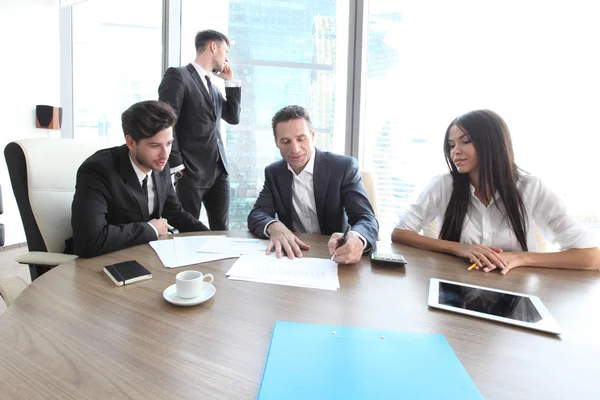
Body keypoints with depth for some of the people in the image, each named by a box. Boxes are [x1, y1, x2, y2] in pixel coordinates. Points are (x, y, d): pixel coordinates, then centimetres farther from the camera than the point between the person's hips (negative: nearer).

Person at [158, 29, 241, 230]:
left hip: (218, 170, 7)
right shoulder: (178, 75, -5)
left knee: (222, 231, 8)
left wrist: (231, 82, 13)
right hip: (191, 171, -7)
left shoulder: (212, 84, 20)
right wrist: (176, 166, -15)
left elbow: (233, 118, 19)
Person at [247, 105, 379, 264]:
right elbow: (256, 215, -5)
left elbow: (367, 219, -17)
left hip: (333, 256, -2)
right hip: (292, 255, 3)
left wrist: (357, 239, -41)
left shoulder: (344, 167, -9)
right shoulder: (273, 172, 3)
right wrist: (273, 226, -28)